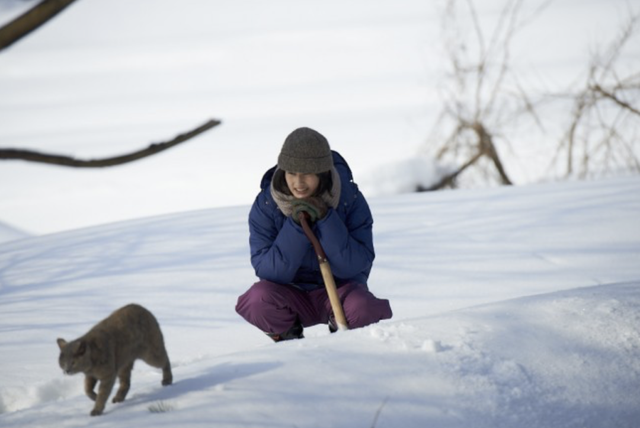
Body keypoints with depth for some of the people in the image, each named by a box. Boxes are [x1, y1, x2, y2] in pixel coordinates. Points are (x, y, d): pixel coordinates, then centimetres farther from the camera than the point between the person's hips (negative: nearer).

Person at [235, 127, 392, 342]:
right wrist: (295, 227, -31)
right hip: (291, 296, 1)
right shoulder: (265, 206, -14)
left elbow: (355, 267, -20)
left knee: (363, 309, -33)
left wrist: (326, 220, -31)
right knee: (259, 298, -32)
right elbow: (269, 272, -19)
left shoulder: (351, 200, -14)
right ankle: (289, 339, 0)